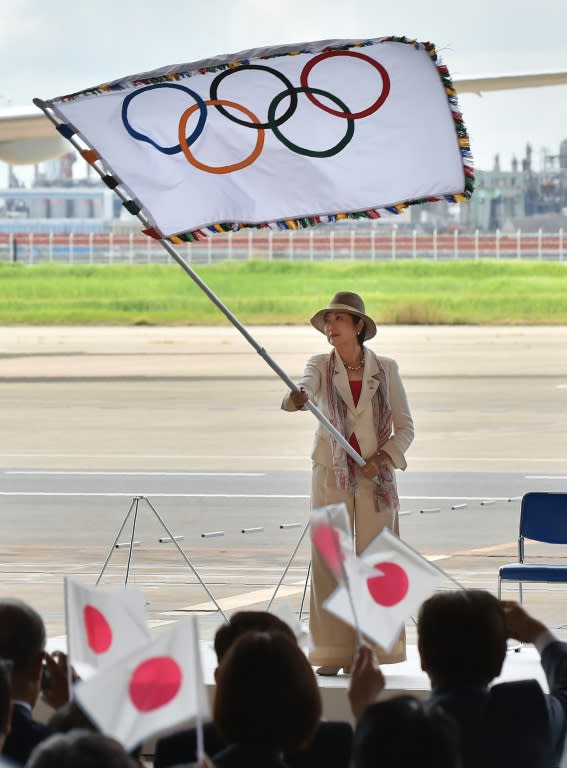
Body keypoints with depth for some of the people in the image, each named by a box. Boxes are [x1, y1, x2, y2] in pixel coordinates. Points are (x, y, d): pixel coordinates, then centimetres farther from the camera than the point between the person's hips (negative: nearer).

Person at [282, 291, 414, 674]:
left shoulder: (386, 369, 1)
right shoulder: (322, 366, 1)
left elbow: (406, 428, 4)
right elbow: (307, 383, -23)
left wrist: (382, 460, -13)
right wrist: (296, 398, -47)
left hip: (376, 476, -1)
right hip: (331, 474, 1)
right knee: (329, 561, -1)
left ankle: (372, 651, 7)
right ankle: (332, 651, 4)